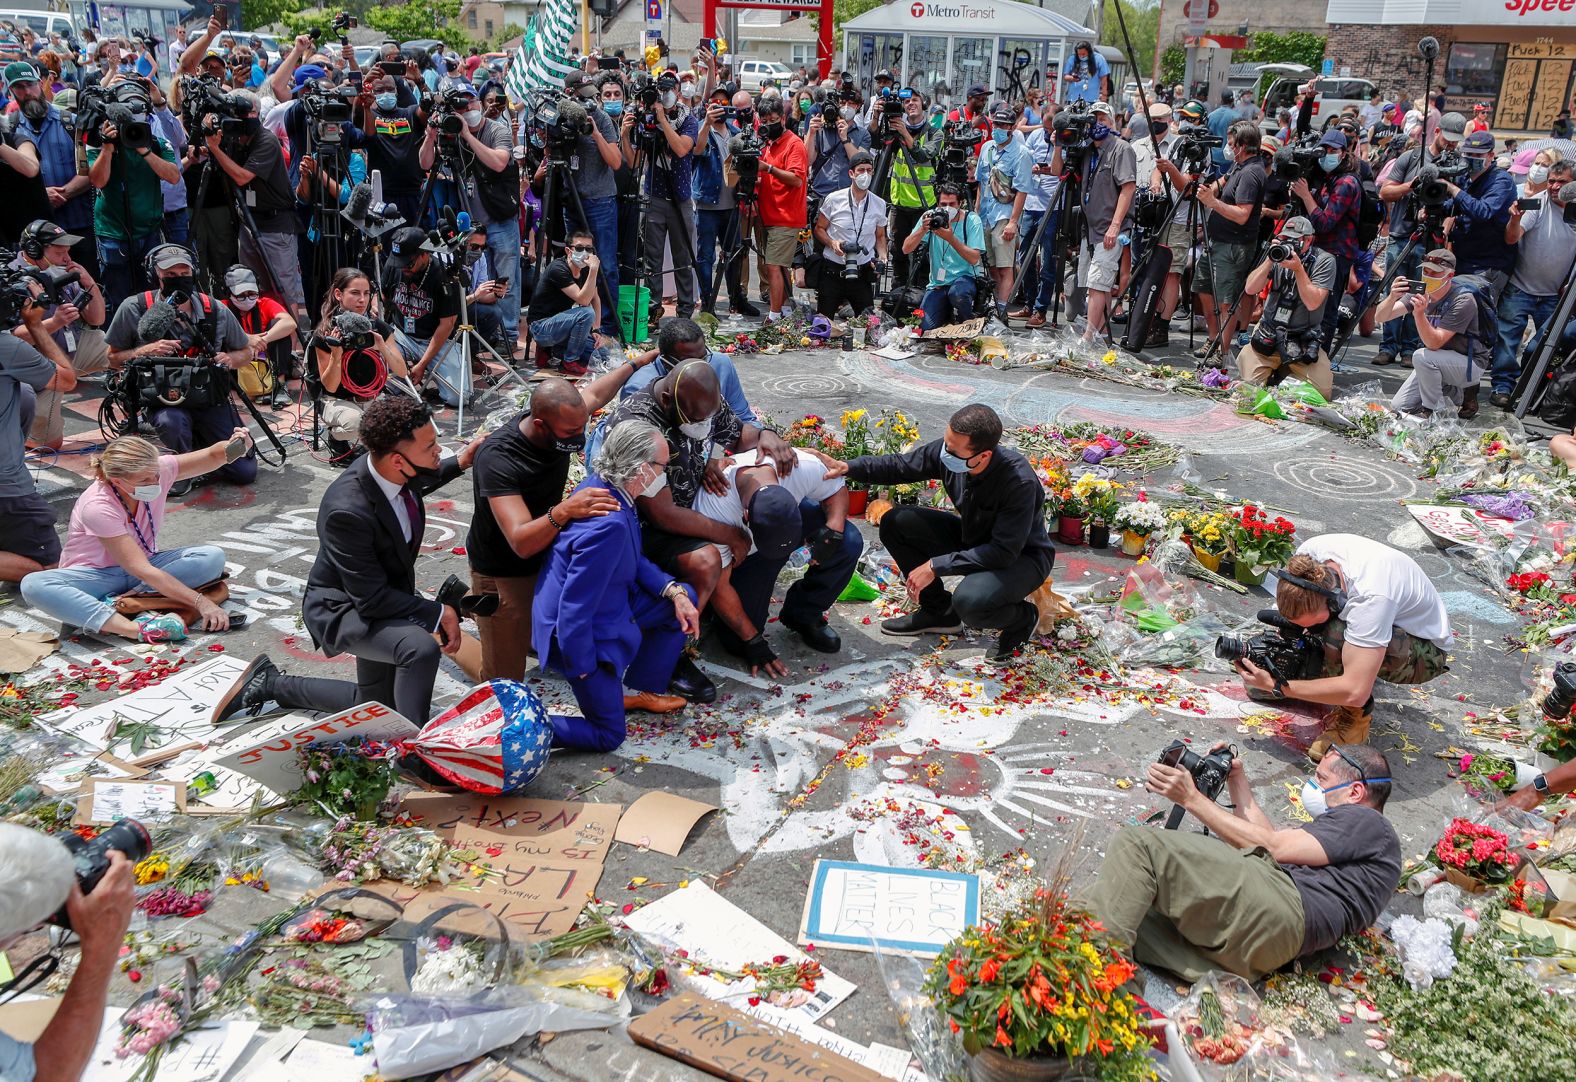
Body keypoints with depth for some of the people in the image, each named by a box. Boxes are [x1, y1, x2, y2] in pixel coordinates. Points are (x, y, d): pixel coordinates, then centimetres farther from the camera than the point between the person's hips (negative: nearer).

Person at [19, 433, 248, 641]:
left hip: (141, 563, 4)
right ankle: (135, 628, -51)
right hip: (95, 575, -4)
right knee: (34, 585, -36)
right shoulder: (97, 508, -30)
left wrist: (231, 447, -38)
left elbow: (211, 456, -11)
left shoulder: (154, 470, -17)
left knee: (213, 556, -21)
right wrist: (201, 602, -40)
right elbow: (143, 571, -34)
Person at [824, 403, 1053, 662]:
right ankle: (940, 612, 7)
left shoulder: (1020, 482, -36)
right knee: (894, 523, -8)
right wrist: (850, 467, -17)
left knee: (969, 601, -37)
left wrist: (936, 566, -31)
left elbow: (1004, 552, -32)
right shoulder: (947, 450, -18)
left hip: (1023, 556, -7)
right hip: (972, 537, 7)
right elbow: (899, 466, -1)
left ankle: (1023, 616, 0)